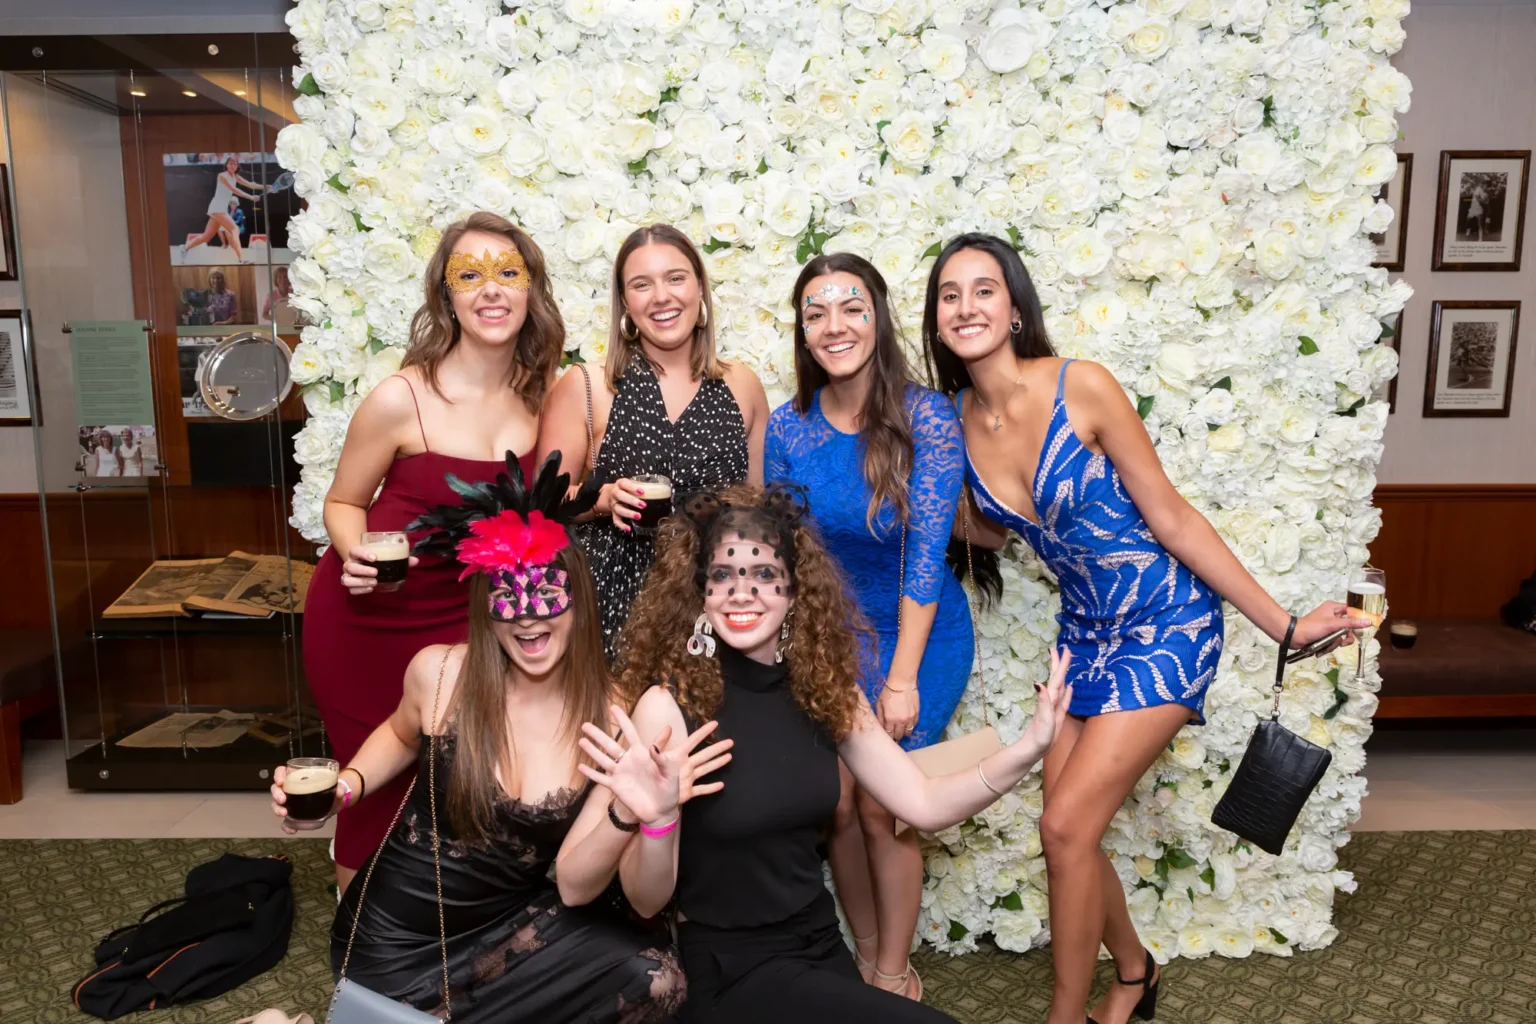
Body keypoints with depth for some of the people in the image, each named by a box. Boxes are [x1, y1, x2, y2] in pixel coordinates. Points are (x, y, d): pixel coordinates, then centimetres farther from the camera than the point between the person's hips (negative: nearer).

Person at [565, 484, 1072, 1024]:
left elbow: (924, 803, -3)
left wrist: (1030, 747, -16)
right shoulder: (668, 705, -17)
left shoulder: (826, 691, -2)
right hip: (729, 971, -5)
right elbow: (647, 900, -14)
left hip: (822, 945, 5)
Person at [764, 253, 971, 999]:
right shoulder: (787, 427, -8)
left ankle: (894, 972, 24)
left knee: (882, 808, -1)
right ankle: (864, 954, 31)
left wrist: (902, 678, -17)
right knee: (836, 802, 4)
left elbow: (925, 555, -18)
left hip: (920, 632, -3)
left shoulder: (927, 419, -18)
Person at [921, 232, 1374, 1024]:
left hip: (1167, 628, -5)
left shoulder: (1081, 386, -20)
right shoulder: (955, 420, -4)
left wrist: (1282, 623, -11)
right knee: (1068, 831, 9)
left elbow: (1172, 518, -14)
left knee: (1066, 827, -9)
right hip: (1085, 631, 6)